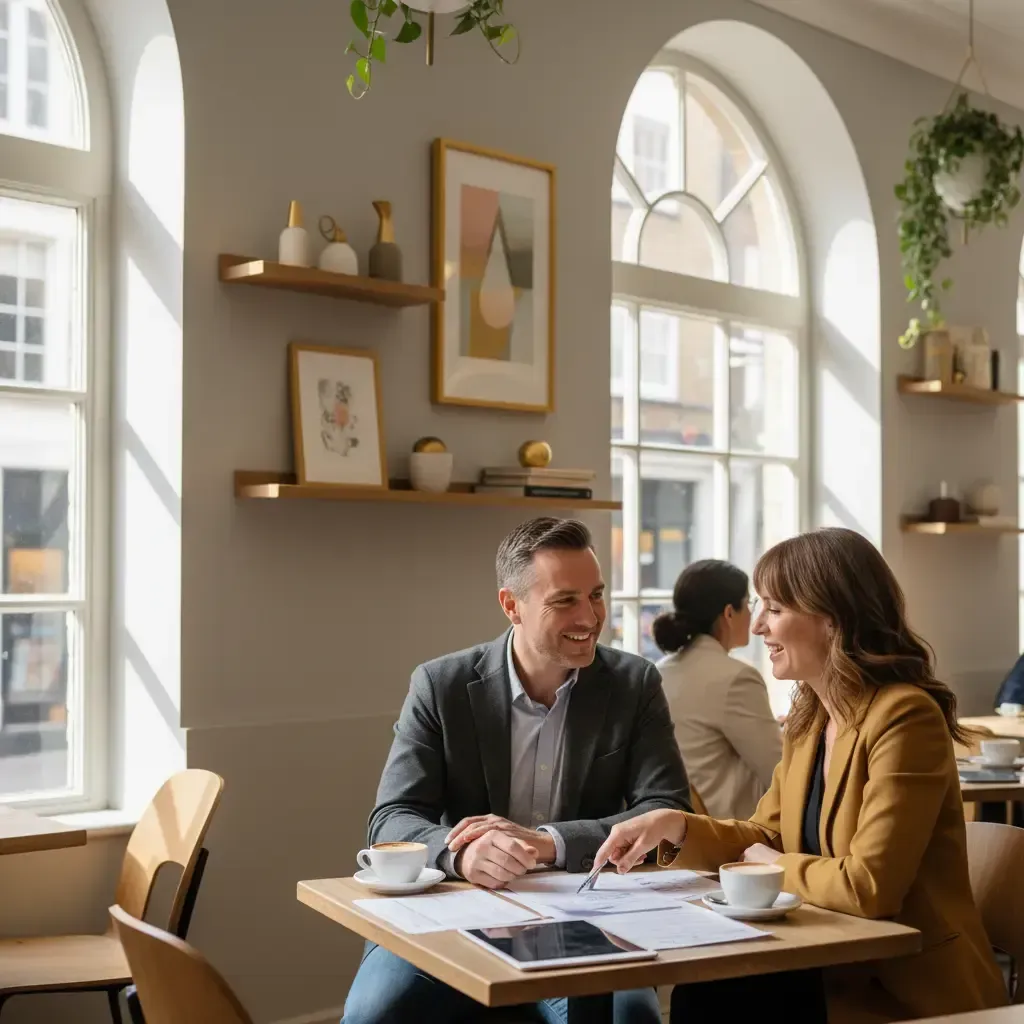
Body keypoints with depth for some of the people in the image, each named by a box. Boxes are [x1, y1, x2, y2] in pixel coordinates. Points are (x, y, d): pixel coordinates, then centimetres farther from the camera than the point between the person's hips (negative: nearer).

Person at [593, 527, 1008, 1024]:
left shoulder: (904, 718, -21)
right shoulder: (810, 718, 7)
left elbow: (869, 886, -27)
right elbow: (766, 837, 13)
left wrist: (779, 867, -8)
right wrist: (674, 825, -5)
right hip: (835, 964, 7)